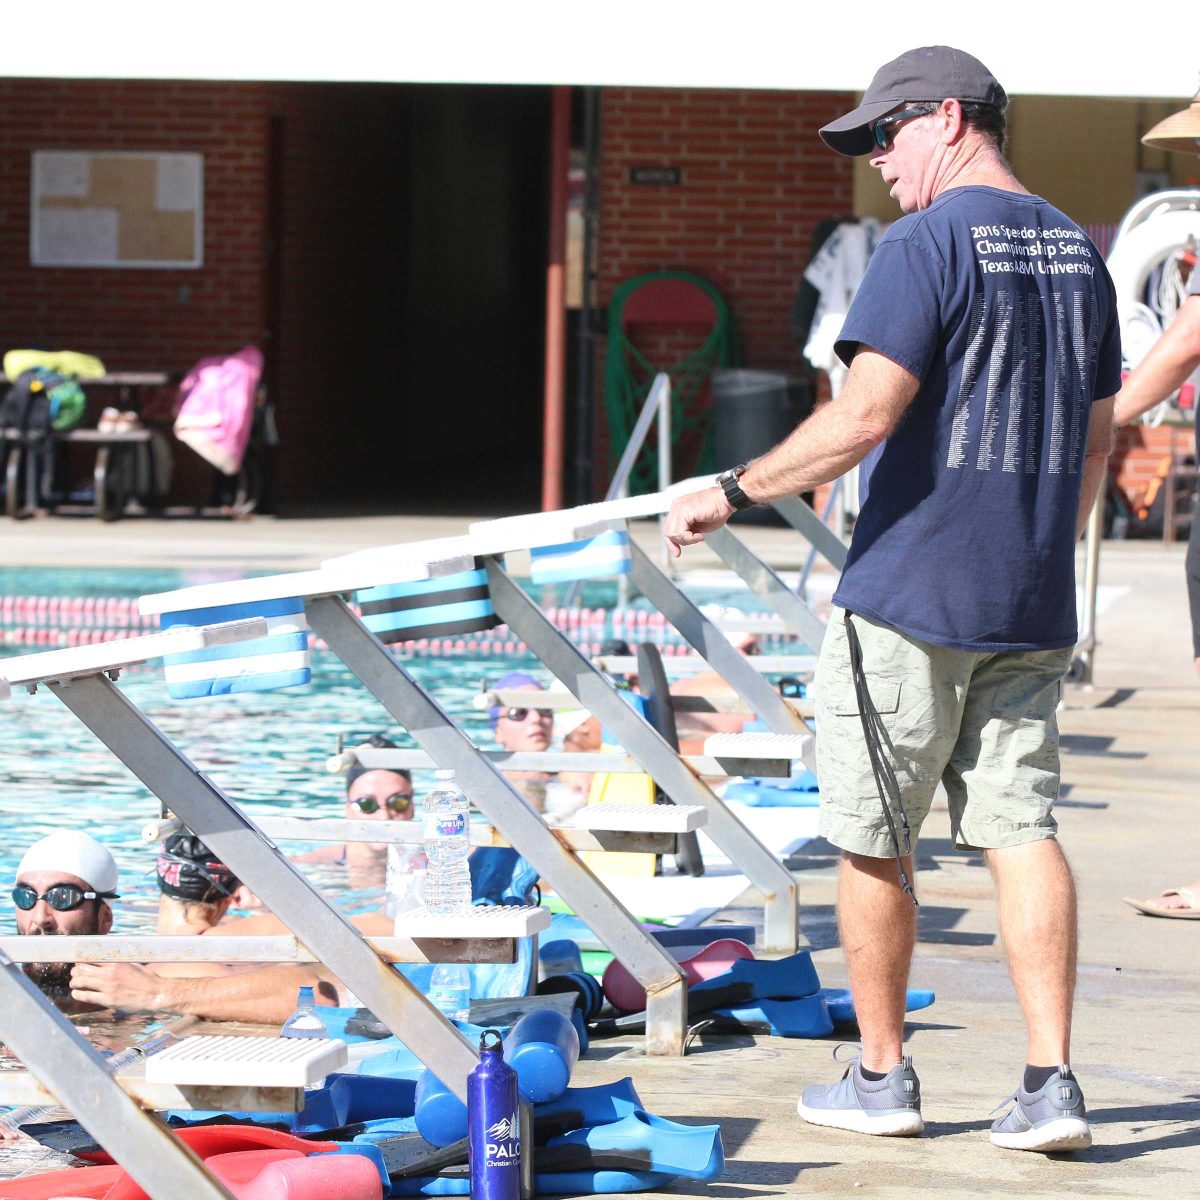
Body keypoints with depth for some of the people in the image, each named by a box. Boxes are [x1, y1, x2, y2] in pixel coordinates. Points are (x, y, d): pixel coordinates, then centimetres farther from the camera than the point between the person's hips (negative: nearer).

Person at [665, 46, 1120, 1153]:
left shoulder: (930, 243, -13)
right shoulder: (1075, 250, 12)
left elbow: (863, 417, -20)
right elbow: (1095, 441, 18)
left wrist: (731, 492, -11)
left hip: (909, 597, -7)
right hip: (1032, 607, 7)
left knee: (873, 841, 6)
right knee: (1020, 827, 5)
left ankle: (882, 1079, 14)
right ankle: (1051, 1083, -4)